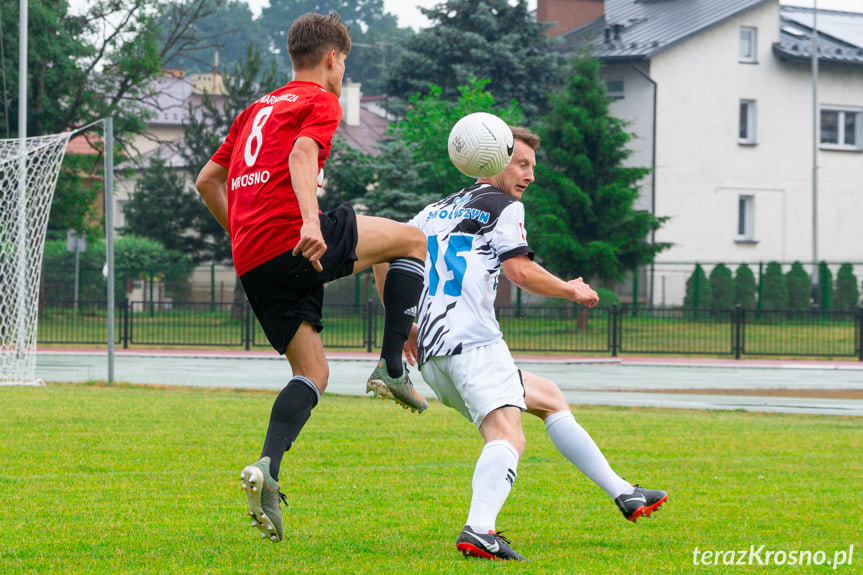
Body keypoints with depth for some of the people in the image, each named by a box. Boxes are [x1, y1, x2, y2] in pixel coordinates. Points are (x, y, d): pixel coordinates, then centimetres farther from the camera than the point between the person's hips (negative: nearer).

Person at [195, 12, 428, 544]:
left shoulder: (258, 109, 28)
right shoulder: (321, 102, 5)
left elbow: (208, 181, 29)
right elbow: (301, 155, -16)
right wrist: (310, 222, -31)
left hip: (253, 261, 8)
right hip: (291, 235, -8)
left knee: (313, 373, 12)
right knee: (413, 241, 8)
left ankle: (267, 470, -10)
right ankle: (392, 369, 1)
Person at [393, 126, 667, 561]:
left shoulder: (436, 211, 26)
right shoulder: (504, 206, 4)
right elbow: (520, 271, -9)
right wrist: (571, 290, 8)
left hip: (430, 355, 9)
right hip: (473, 343, -9)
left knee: (549, 398, 23)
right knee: (508, 439, -24)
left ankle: (623, 495, 26)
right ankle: (478, 530, -51)